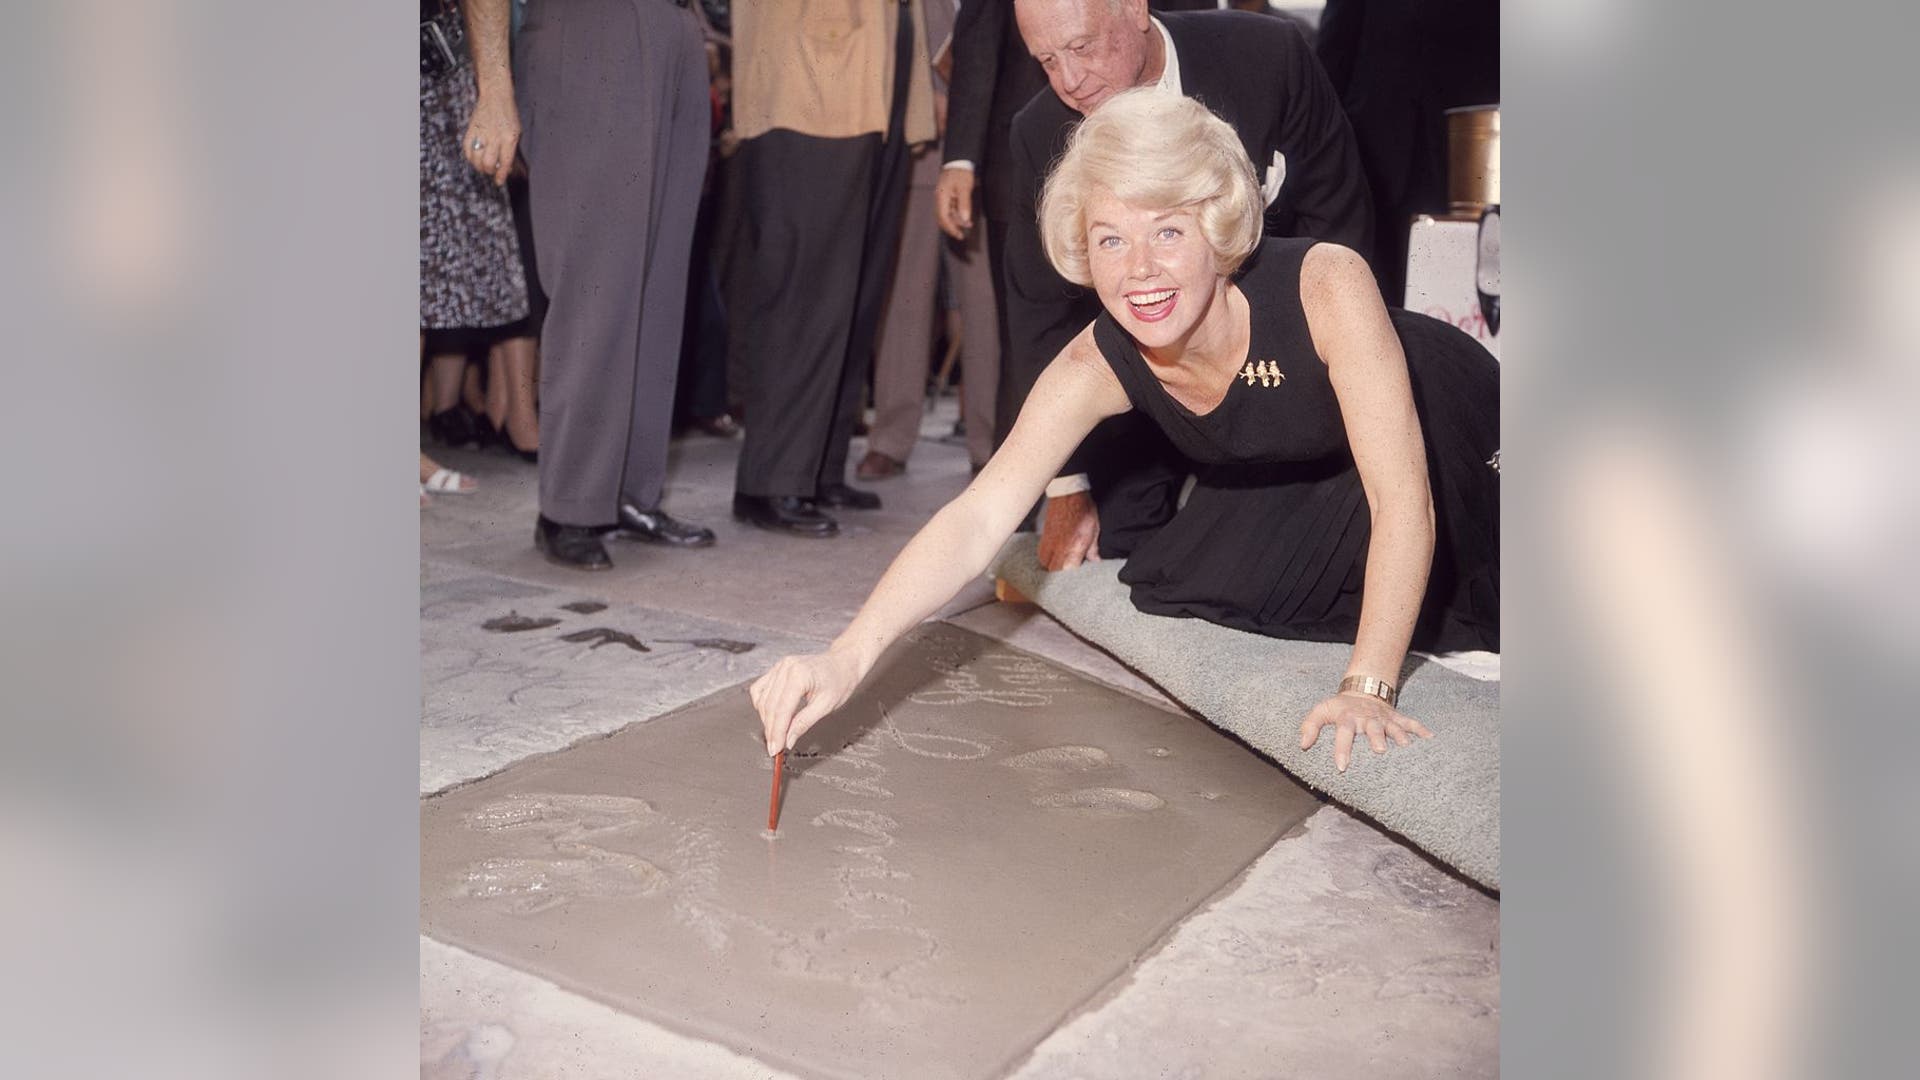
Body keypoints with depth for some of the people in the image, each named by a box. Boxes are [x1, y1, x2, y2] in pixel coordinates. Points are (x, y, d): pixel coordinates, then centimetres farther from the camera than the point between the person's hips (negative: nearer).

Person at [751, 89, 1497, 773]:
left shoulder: (1326, 286, -40)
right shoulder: (1100, 364, -28)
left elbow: (1403, 501, -38)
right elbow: (979, 518, -36)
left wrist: (1367, 687, -42)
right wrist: (847, 658, -49)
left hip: (1445, 434, -3)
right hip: (1288, 485, 3)